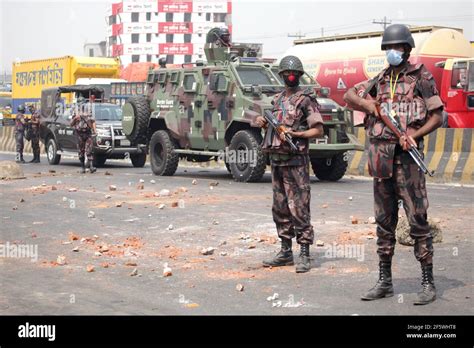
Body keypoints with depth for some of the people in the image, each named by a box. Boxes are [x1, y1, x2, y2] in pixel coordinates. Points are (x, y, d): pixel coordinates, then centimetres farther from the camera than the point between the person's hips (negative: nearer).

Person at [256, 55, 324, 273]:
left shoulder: (305, 99, -4)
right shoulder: (278, 99, 17)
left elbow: (319, 130, -9)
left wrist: (295, 134, -21)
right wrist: (264, 123, 6)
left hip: (295, 160, -7)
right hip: (276, 158, 7)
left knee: (299, 208, -8)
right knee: (280, 208, 10)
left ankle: (304, 255, -5)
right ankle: (286, 252, 18)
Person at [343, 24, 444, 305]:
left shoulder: (421, 77, 1)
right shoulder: (380, 80, 16)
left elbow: (438, 115, -2)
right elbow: (349, 96, 19)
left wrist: (414, 135, -17)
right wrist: (370, 106, -1)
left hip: (406, 155, -6)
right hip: (381, 156, 6)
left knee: (418, 218, -7)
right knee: (384, 221, 9)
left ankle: (428, 283, -2)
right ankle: (385, 282, 17)